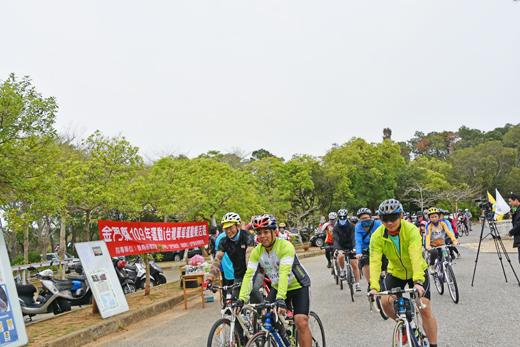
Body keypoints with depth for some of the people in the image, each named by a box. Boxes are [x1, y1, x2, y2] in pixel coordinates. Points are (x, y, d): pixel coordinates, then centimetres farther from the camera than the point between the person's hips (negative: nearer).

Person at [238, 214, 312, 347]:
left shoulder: (286, 246, -27)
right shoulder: (257, 252, -11)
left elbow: (284, 273, -38)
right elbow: (249, 275, -18)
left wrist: (280, 298, -48)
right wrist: (241, 299, -30)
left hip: (299, 286, -5)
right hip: (277, 287, 5)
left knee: (301, 322, -19)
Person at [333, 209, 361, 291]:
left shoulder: (351, 226, -12)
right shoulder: (335, 228, -11)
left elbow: (353, 238, -22)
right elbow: (335, 239, -23)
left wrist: (354, 248, -39)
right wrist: (336, 249, -40)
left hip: (350, 246, 0)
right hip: (341, 246, 0)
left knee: (354, 265, -5)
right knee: (340, 256, -33)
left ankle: (357, 284, 6)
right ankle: (342, 270, -6)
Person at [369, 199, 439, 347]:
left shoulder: (411, 230, -28)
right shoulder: (377, 236, -20)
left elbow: (416, 256, -39)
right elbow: (375, 262, -28)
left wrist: (418, 282, -52)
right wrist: (374, 287, -41)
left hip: (417, 272, -2)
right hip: (395, 273, 3)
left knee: (425, 308, -13)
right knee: (385, 302, -15)